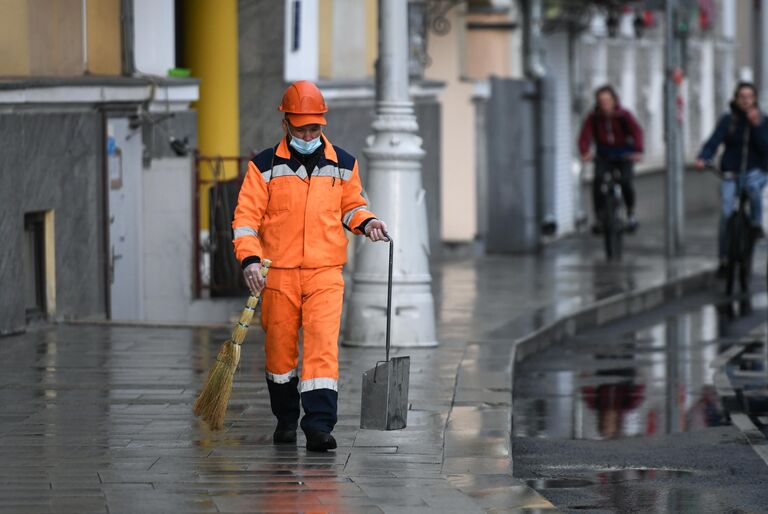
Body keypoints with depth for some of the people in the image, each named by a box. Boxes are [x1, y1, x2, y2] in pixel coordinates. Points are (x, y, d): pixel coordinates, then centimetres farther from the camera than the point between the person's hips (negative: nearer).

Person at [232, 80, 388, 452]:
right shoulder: (265, 166, 1)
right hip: (278, 272, 0)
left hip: (325, 274, 0)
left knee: (322, 346, -13)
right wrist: (250, 258, -15)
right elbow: (246, 216, -1)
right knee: (280, 348, 8)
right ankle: (285, 419, 27)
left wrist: (365, 222, 0)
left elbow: (351, 205, 22)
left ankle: (319, 424, -19)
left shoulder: (342, 164, 8)